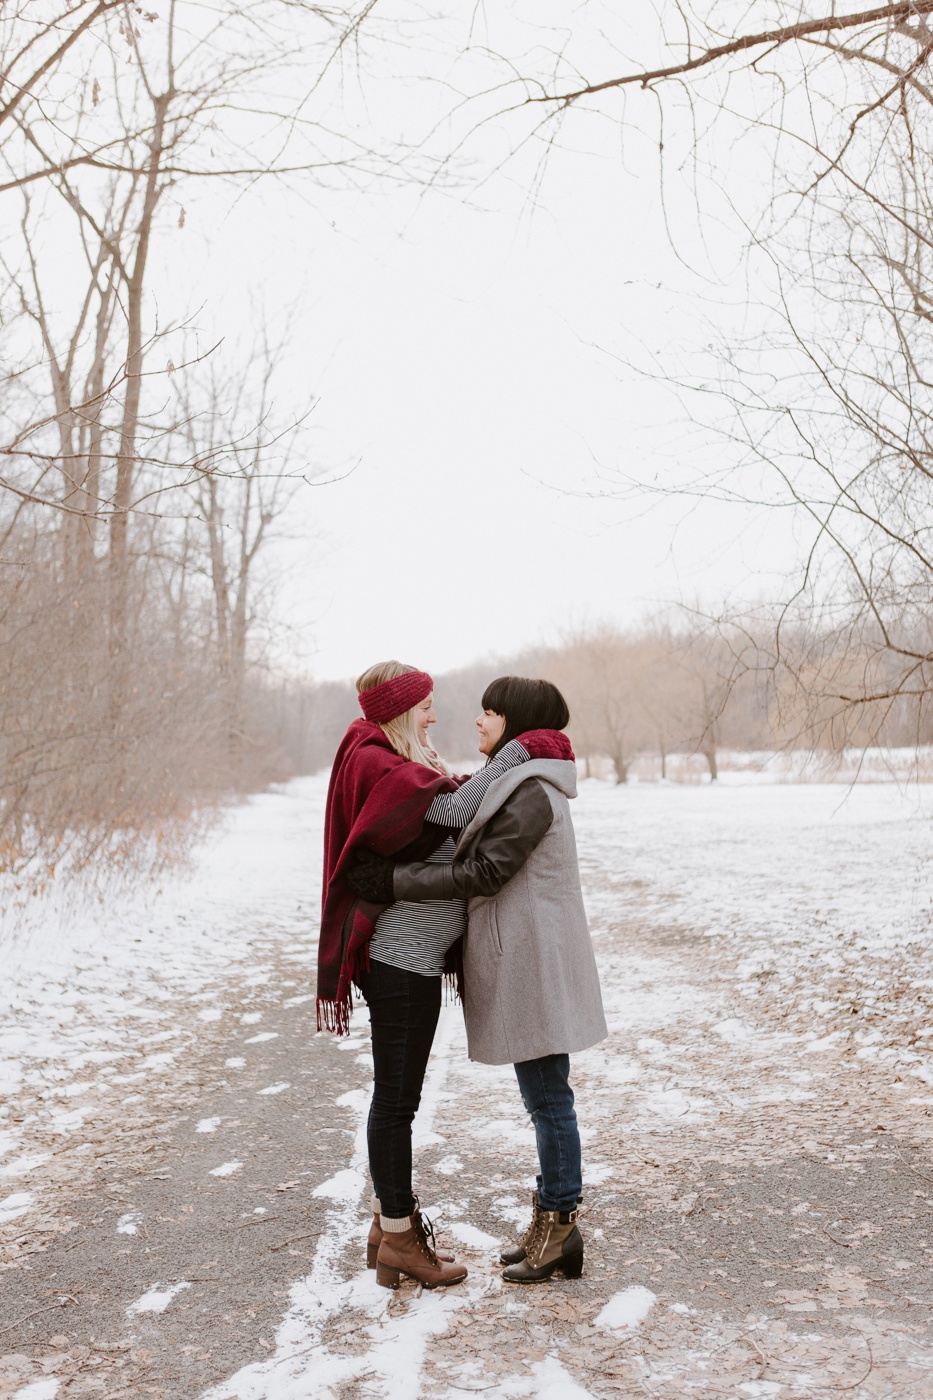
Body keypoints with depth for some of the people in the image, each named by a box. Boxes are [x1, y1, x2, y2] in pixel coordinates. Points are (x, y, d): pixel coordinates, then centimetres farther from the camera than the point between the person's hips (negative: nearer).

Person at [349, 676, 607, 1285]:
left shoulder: (532, 792, -18)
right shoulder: (516, 782, 14)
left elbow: (484, 872, -21)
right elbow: (476, 857, 15)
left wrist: (395, 881, -18)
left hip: (536, 965, -10)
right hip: (522, 961, 10)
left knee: (549, 1100, 0)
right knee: (544, 1099, 15)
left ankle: (560, 1229, 10)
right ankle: (552, 1224, 25)